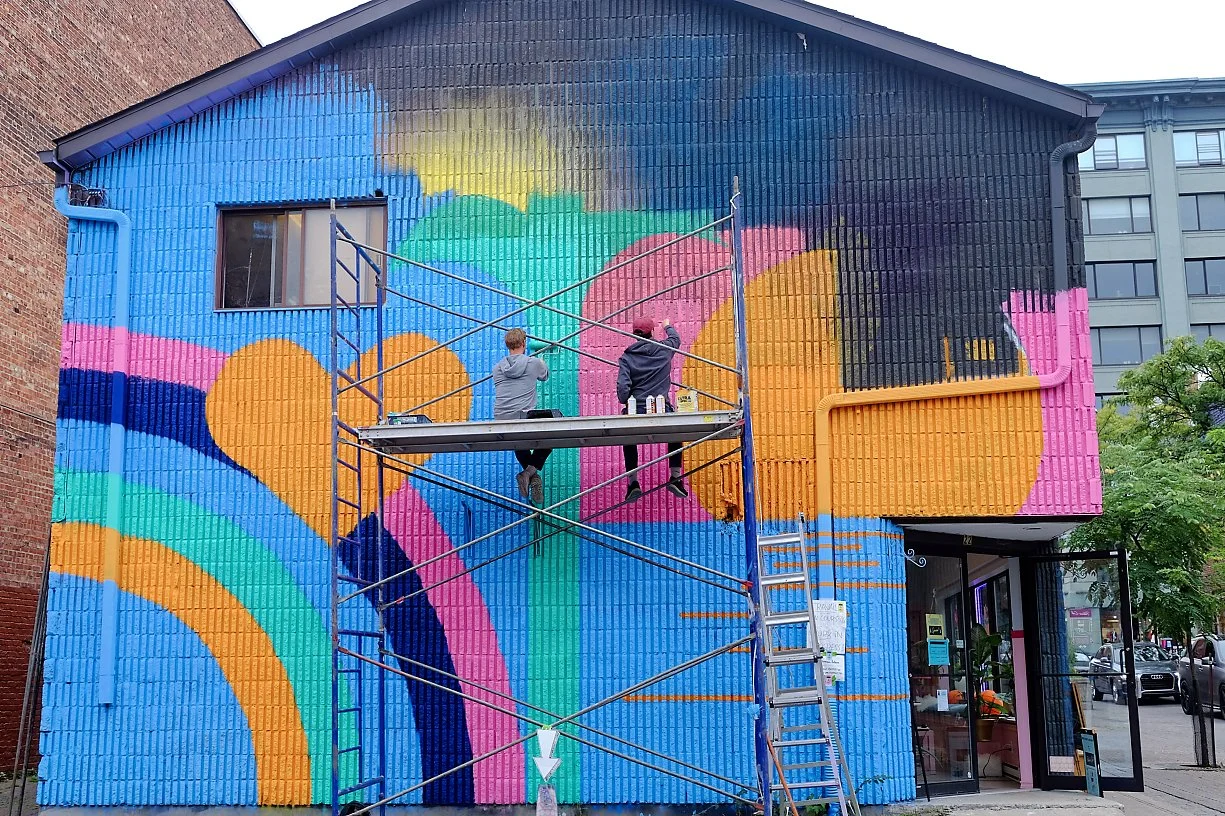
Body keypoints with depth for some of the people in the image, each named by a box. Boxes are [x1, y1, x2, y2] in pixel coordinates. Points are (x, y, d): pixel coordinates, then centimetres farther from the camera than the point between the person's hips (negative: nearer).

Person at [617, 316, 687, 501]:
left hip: (635, 411, 0)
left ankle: (633, 483, 19)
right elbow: (675, 339, 32)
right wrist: (667, 326, 54)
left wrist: (626, 404, 7)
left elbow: (622, 386, -11)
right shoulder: (664, 349, 6)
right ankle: (675, 478, 26)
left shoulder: (627, 357, 1)